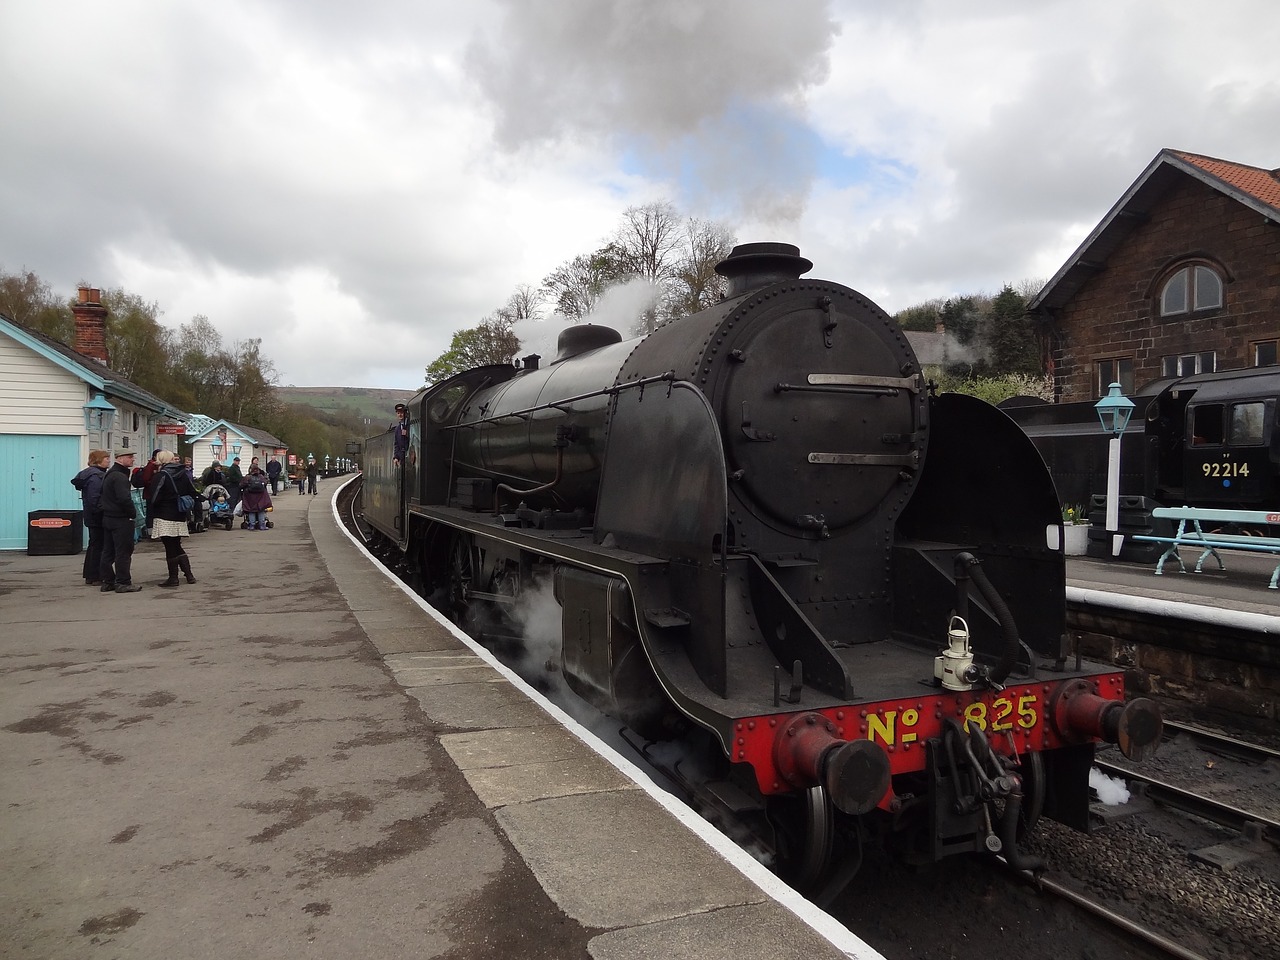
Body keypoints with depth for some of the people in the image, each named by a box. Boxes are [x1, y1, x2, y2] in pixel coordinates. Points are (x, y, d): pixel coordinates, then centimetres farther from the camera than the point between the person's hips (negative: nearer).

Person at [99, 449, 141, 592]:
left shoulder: (109, 475, 16)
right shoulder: (120, 476, -17)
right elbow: (124, 499, -26)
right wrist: (133, 513, -12)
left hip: (108, 518, 10)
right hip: (121, 520, -10)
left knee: (108, 551, 13)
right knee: (123, 551, -4)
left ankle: (107, 581, 18)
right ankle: (123, 582, -1)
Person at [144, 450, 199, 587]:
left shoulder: (160, 476, -11)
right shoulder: (184, 474, 8)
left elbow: (153, 499, -13)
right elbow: (193, 493, 13)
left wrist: (150, 520, -9)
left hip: (165, 517, -6)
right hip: (180, 517, 6)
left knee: (170, 548, -1)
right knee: (177, 547, 15)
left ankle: (173, 578, 4)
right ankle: (189, 575, 10)